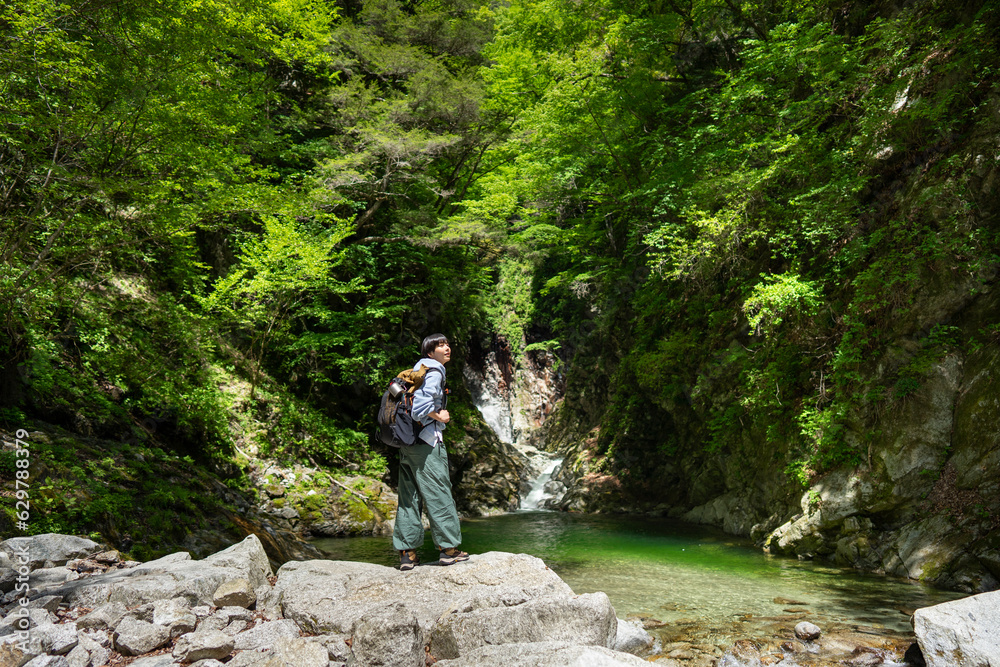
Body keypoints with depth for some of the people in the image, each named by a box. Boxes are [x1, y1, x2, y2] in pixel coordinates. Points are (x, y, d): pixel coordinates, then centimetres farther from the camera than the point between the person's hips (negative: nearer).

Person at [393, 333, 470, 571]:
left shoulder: (417, 369, 19)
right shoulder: (434, 372, -9)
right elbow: (421, 403, -24)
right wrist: (439, 416, -10)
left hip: (407, 443, 9)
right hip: (426, 442, -9)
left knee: (408, 497, 9)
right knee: (439, 495, 0)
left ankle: (406, 553, 12)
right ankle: (448, 548, 6)